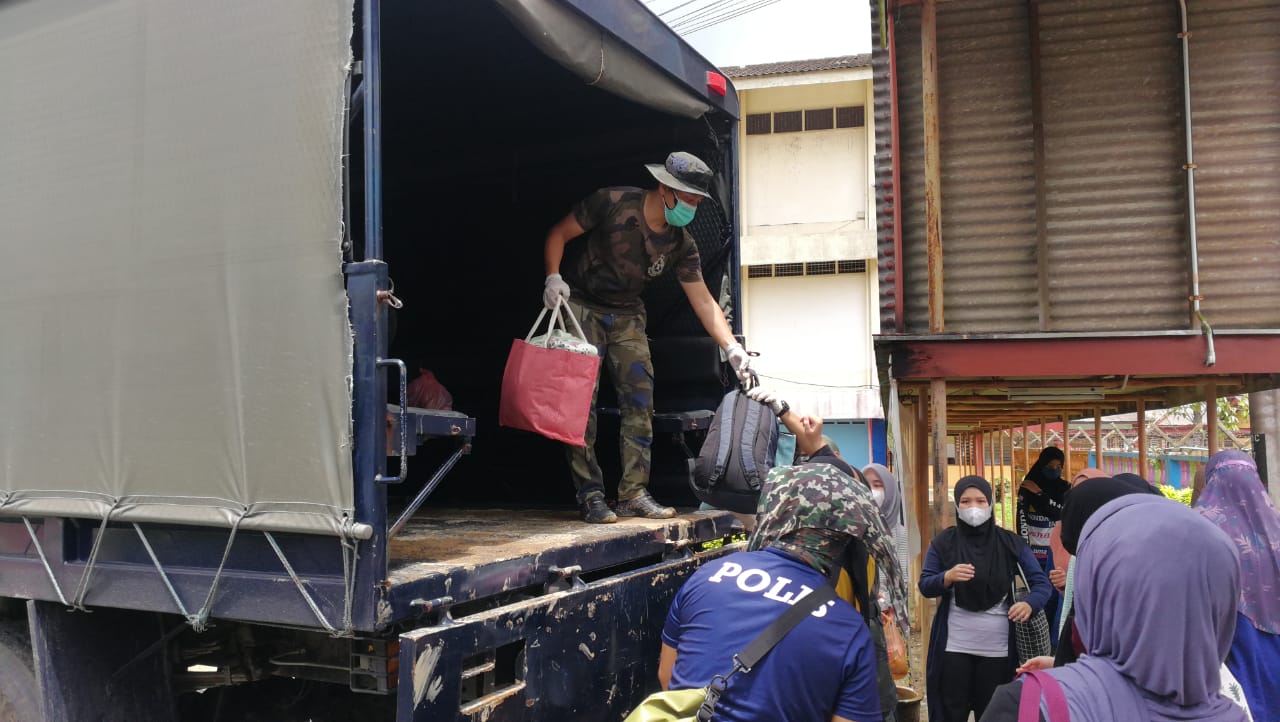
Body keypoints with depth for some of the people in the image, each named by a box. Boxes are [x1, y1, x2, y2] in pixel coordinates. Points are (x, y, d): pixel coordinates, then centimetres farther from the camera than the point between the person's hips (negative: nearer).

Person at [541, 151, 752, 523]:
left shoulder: (681, 245, -6)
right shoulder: (612, 203, -19)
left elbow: (703, 301, -3)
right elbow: (559, 234, -9)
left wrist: (732, 347, -13)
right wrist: (553, 277, -25)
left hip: (626, 314, 5)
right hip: (580, 304, -5)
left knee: (640, 398, -3)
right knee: (582, 400, -10)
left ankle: (633, 494, 4)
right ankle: (590, 496, -5)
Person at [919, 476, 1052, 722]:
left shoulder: (1010, 542, 2)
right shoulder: (944, 541, 1)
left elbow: (1041, 583, -2)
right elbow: (925, 586, -1)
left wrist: (1029, 604, -24)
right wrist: (948, 577, -23)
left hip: (998, 648, 1)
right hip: (954, 647, -1)